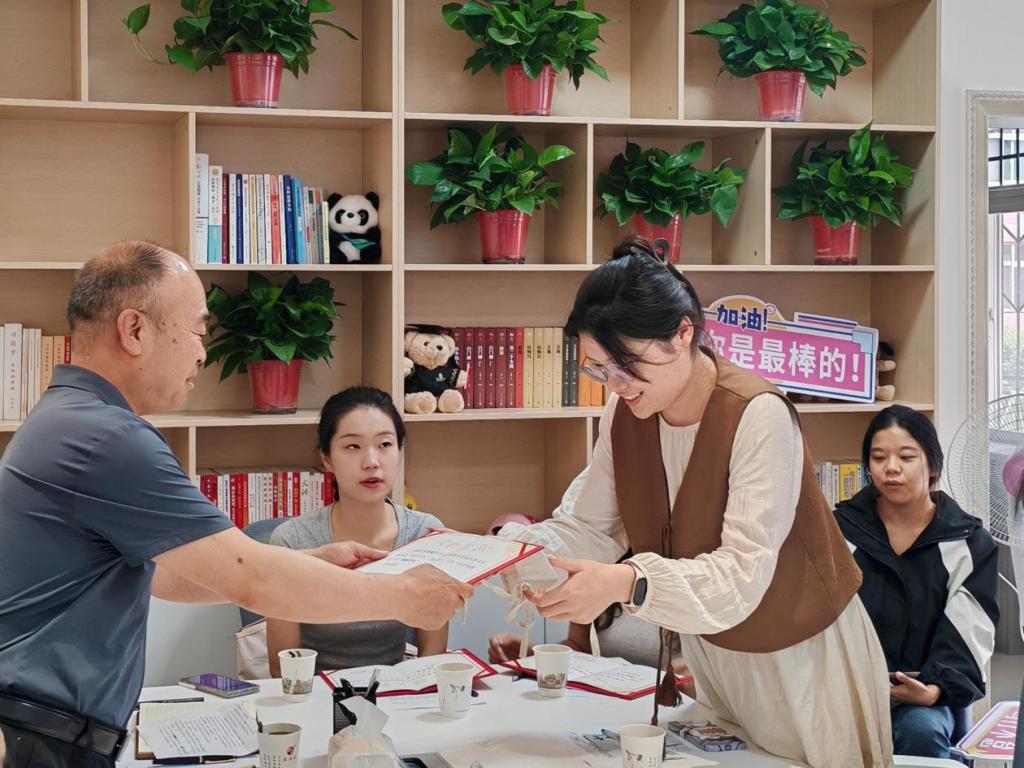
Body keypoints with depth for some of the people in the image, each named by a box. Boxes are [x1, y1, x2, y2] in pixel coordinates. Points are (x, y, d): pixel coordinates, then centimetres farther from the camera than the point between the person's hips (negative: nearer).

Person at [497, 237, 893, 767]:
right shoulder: (625, 415, -7)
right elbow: (590, 528, -4)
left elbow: (743, 573, -33)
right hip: (711, 649, 6)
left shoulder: (758, 416, -27)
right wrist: (519, 546, -24)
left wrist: (628, 583, -47)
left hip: (797, 657, -6)